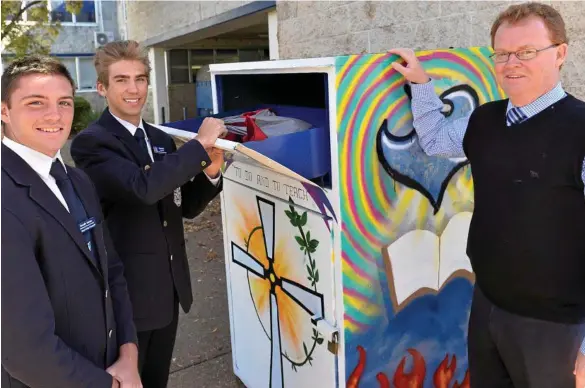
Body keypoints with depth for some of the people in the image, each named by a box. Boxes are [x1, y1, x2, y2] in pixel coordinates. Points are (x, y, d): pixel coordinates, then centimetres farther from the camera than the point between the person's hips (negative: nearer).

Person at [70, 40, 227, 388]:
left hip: (170, 287, 7)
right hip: (125, 292, -6)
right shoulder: (91, 142, -15)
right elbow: (143, 187, -33)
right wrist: (200, 144, -24)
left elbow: (185, 207, 10)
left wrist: (209, 171, -9)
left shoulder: (163, 140, 8)